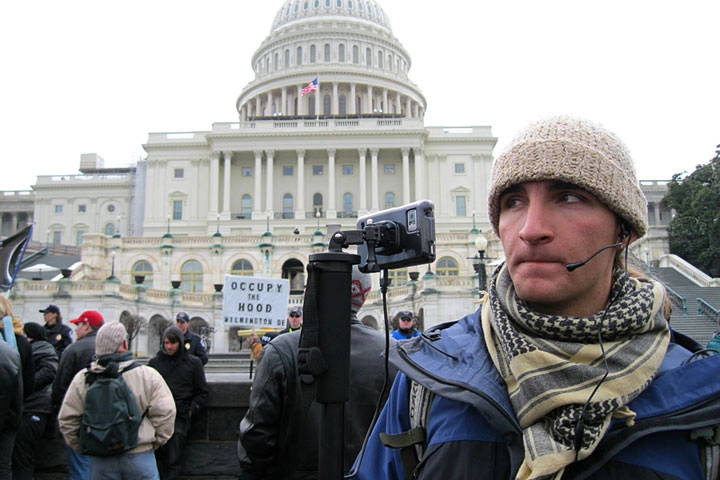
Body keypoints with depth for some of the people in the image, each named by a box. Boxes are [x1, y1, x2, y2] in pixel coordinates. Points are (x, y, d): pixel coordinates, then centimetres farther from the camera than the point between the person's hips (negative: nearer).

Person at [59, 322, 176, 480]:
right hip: (139, 456, -2)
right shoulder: (148, 375, -11)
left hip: (100, 461, 2)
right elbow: (165, 413, -11)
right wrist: (154, 443, 4)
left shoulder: (82, 379, -3)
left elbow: (67, 420, 1)